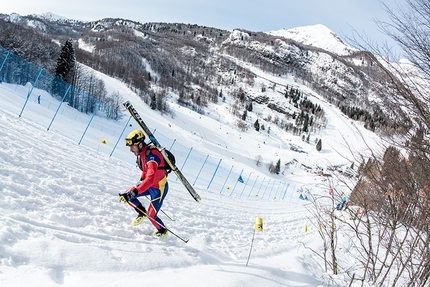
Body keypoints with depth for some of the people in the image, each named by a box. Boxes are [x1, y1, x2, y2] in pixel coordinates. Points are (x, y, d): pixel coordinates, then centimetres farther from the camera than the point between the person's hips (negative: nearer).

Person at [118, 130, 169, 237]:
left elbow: (150, 179, -45)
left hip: (159, 188, -8)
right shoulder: (140, 153, -6)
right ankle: (142, 212, 19)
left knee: (151, 215, -2)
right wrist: (141, 179, 20)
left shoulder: (152, 156, -34)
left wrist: (135, 192, -51)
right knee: (127, 195, -5)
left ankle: (163, 231, 28)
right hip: (148, 184, 8)